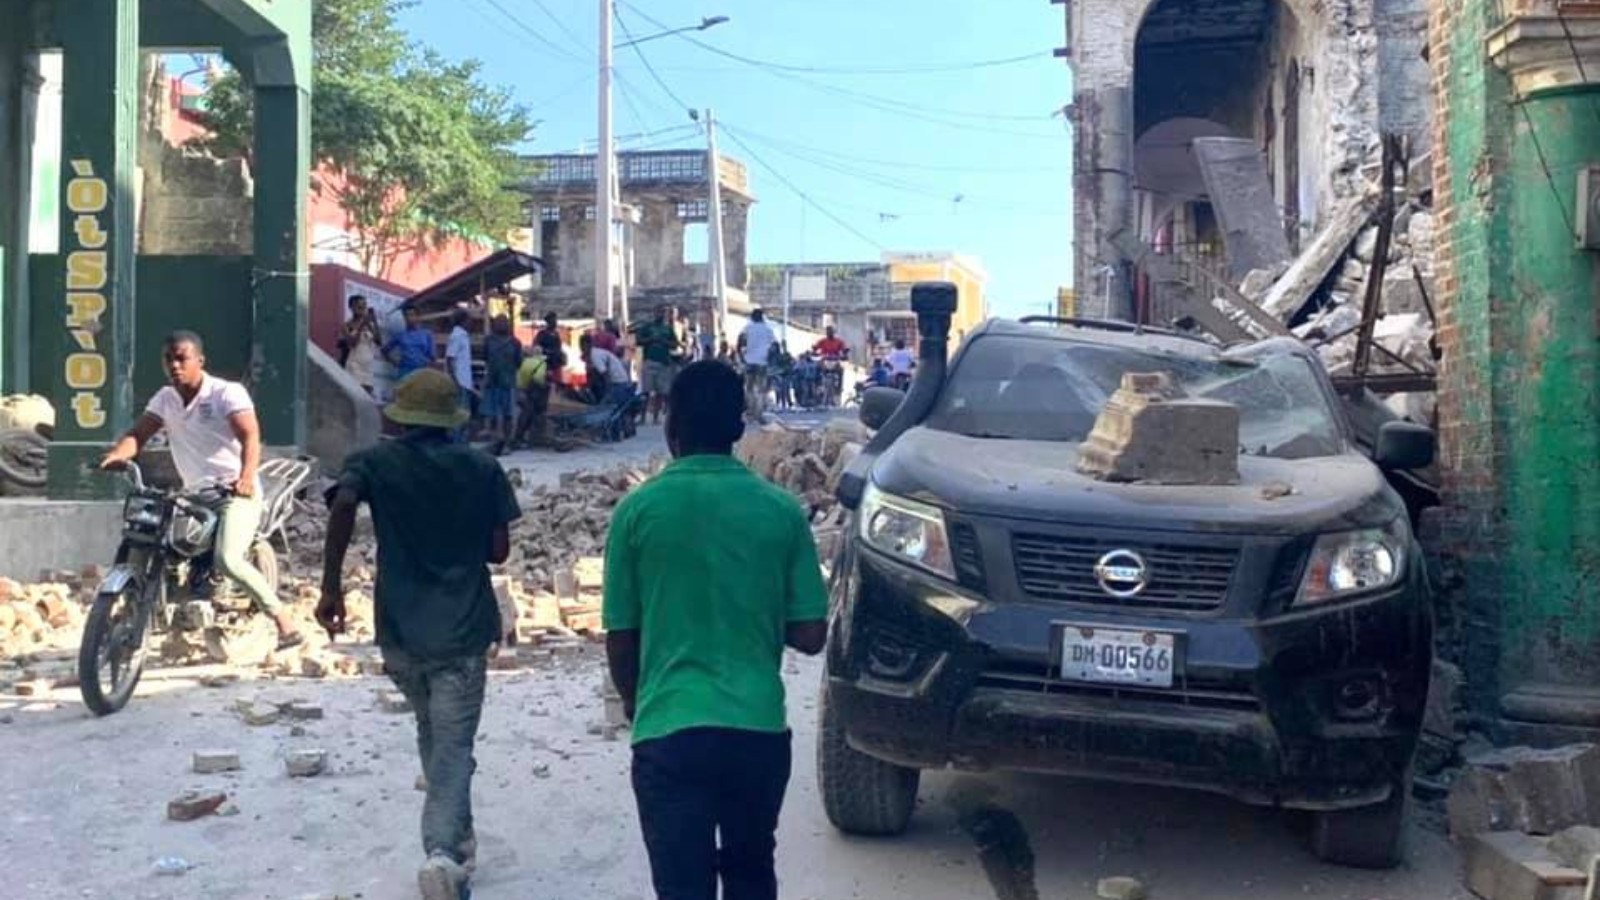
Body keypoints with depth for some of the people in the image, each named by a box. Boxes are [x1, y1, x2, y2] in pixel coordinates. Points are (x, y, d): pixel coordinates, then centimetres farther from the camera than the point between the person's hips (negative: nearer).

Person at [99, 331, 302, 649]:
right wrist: (115, 454, -23)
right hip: (193, 496, 7)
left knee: (228, 559, -27)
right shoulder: (165, 398, 12)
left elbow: (250, 436, -21)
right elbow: (139, 434, 0)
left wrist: (247, 476, -40)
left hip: (236, 493, -7)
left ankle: (285, 622, -19)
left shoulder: (227, 392, -8)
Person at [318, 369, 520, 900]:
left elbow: (343, 504, -19)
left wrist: (331, 586, -17)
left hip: (400, 631, 2)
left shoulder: (373, 463, 3)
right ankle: (443, 851, -23)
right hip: (463, 631, -2)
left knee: (433, 737, 24)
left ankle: (456, 840, 34)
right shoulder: (483, 468, 4)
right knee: (453, 749, -1)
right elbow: (499, 552, 3)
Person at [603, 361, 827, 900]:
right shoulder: (781, 510, -1)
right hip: (758, 728, 3)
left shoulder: (639, 509, -5)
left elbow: (620, 639, 1)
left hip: (668, 730, -2)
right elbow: (810, 635, 1)